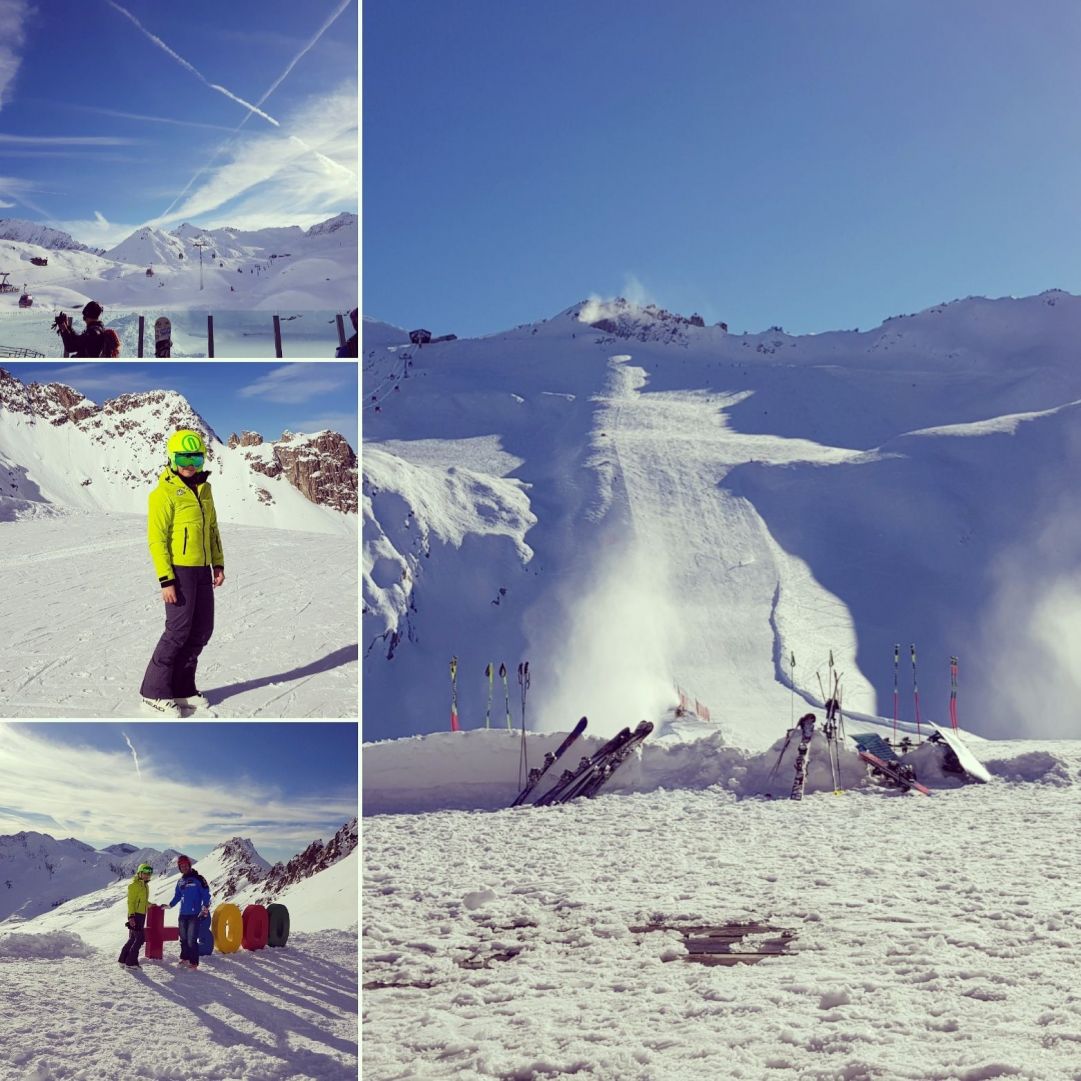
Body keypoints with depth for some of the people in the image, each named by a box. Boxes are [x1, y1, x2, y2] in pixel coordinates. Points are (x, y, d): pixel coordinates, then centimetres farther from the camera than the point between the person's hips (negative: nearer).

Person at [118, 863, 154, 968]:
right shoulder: (134, 885, -11)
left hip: (141, 915, 9)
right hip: (135, 915, -9)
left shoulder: (145, 886, 16)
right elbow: (130, 901, -15)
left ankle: (123, 959, 21)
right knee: (139, 938, -10)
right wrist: (131, 916, -22)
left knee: (133, 938, 13)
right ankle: (131, 962, -7)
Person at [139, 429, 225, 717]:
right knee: (178, 630, -9)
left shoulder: (203, 489, 13)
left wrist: (218, 564, 14)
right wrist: (165, 579, -17)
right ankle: (154, 692, 0)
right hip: (179, 569, -8)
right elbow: (156, 538, -13)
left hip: (202, 570, 8)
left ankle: (181, 688, 18)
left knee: (202, 631, 8)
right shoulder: (164, 493, -10)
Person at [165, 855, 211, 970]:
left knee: (191, 940, -8)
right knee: (183, 938, 12)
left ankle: (194, 962, -1)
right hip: (183, 914, 6)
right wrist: (169, 905, 18)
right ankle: (184, 958, 25)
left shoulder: (197, 879, -5)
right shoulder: (181, 881, 14)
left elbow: (206, 894, -7)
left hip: (194, 914, -6)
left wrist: (205, 908, -15)